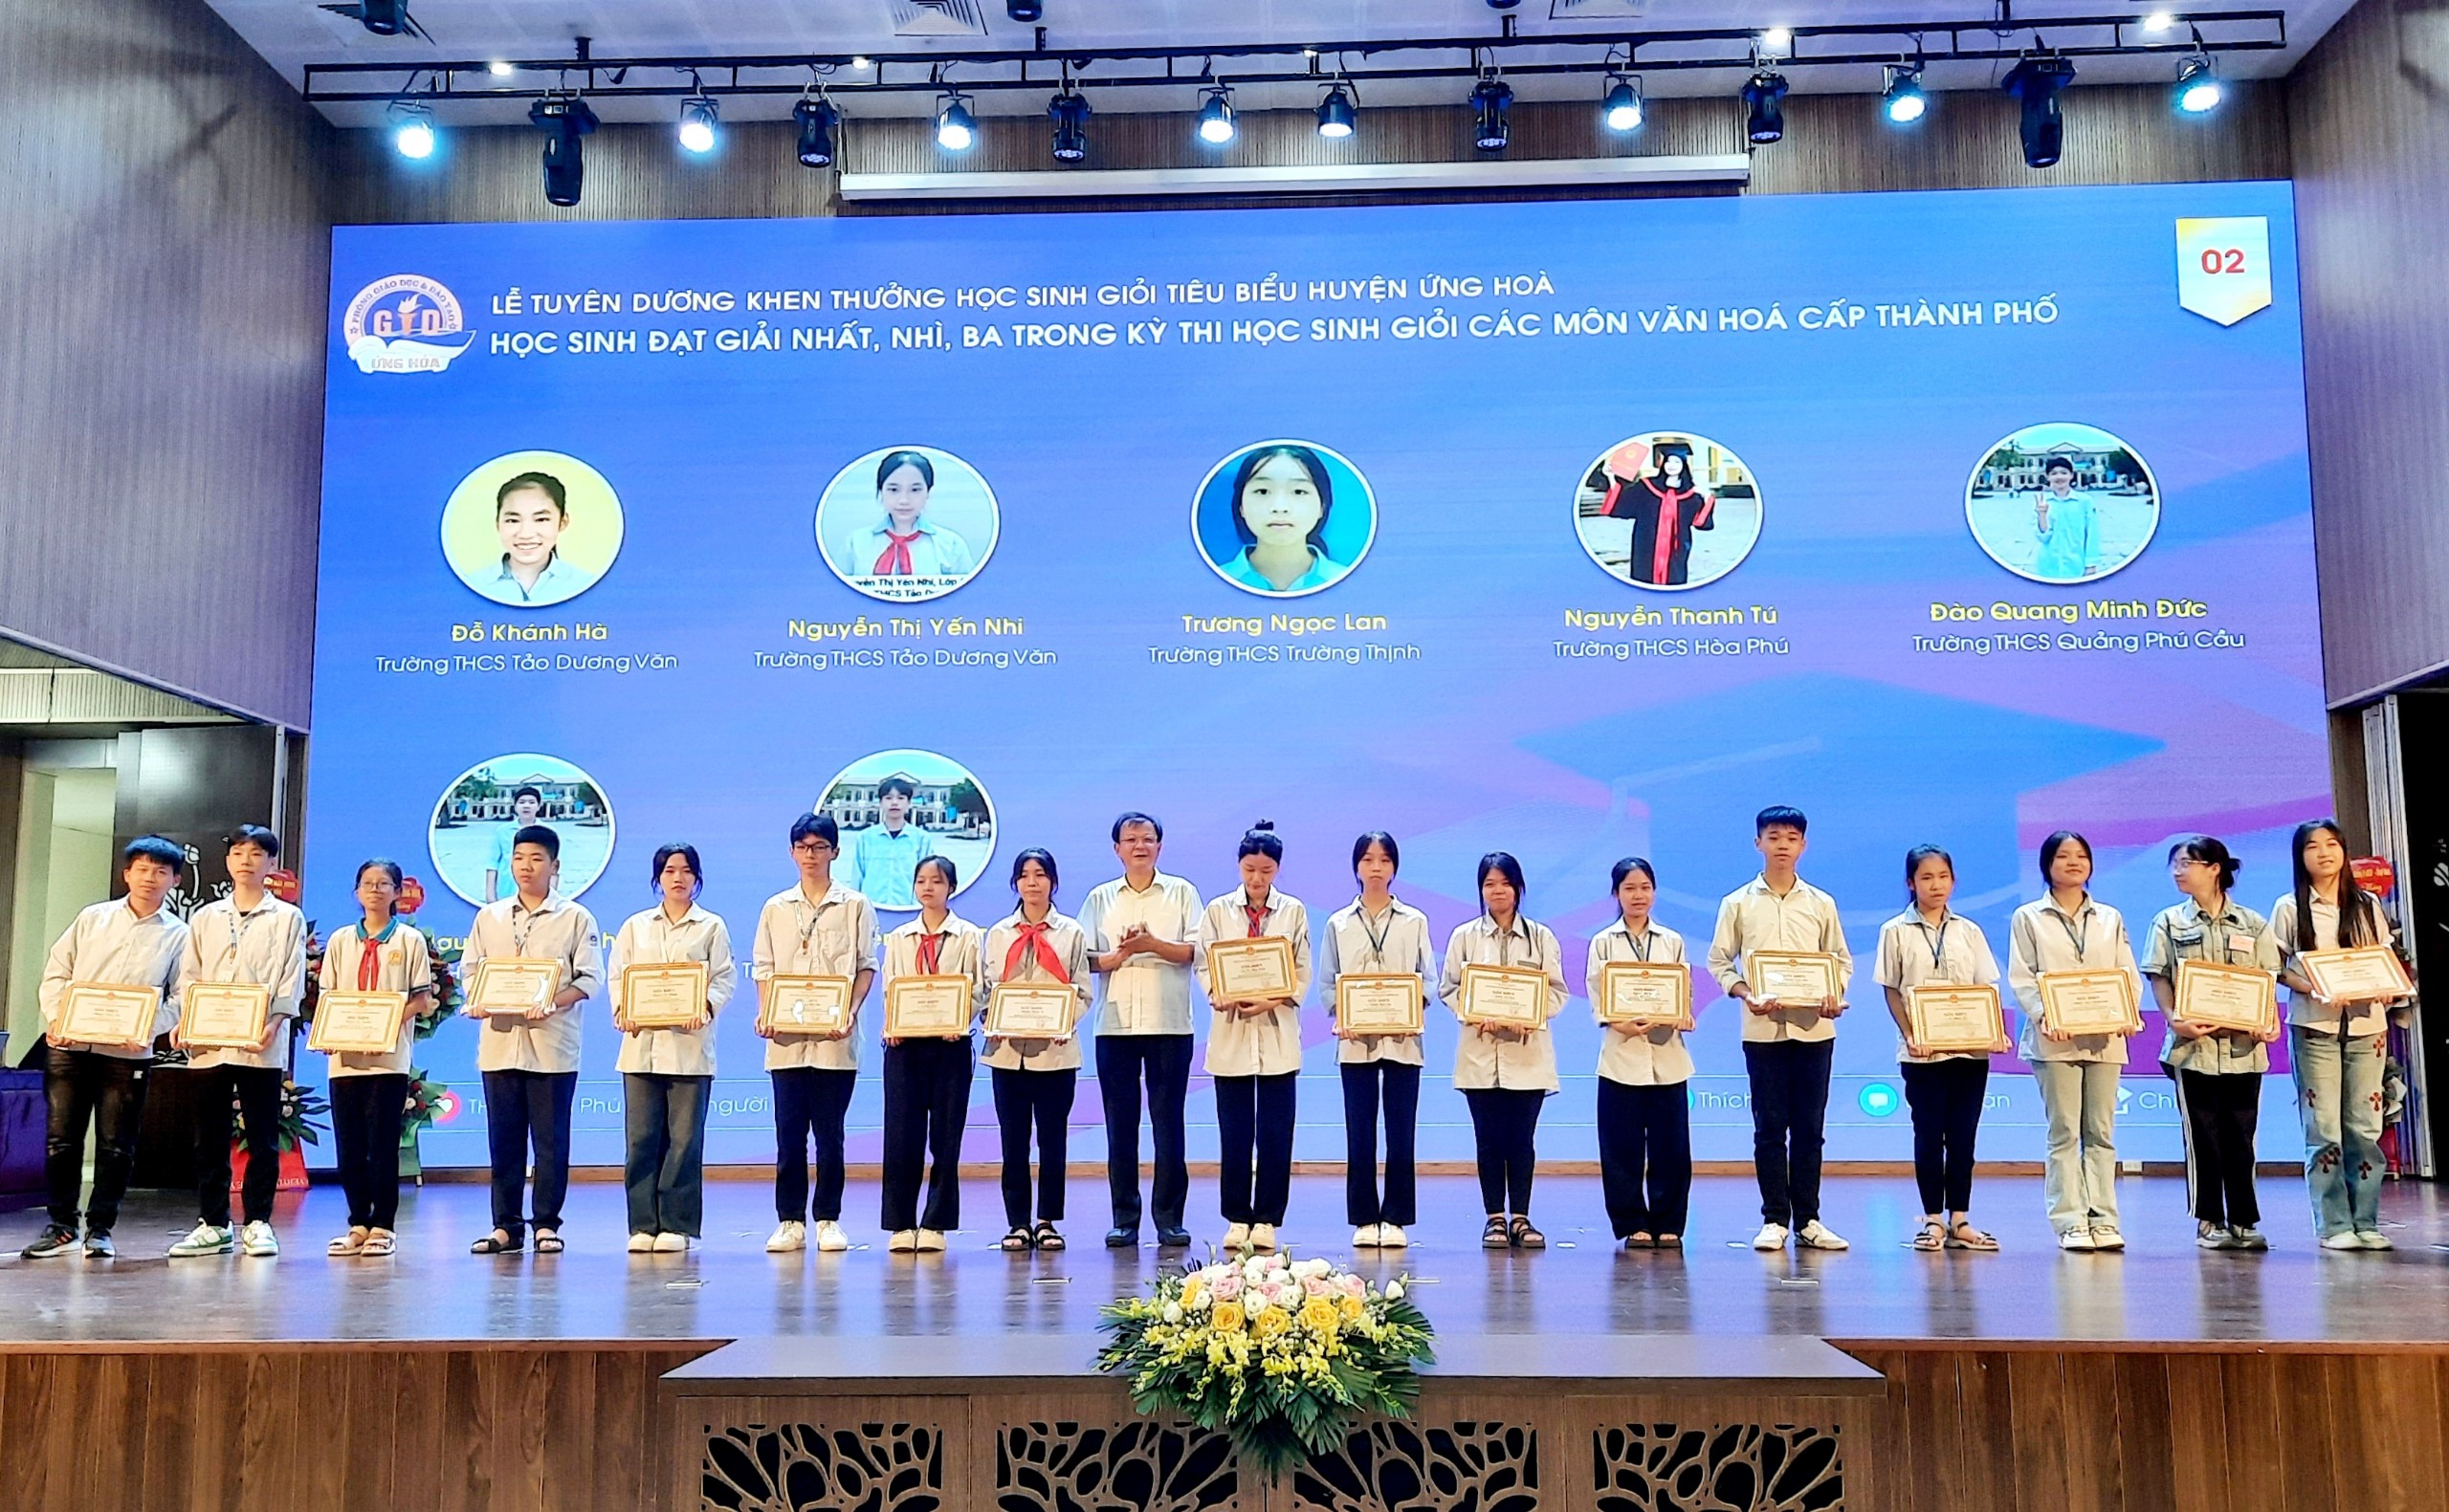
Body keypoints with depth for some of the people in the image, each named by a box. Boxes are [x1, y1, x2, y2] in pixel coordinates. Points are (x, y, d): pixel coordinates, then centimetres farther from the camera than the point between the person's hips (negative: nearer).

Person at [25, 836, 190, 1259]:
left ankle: (100, 1228, 12)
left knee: (116, 1145, 1)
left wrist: (149, 1027, -17)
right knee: (60, 1138, 4)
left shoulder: (178, 935, 5)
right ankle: (61, 1225, 15)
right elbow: (56, 973, 8)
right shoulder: (92, 918, 9)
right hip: (69, 1046, 1)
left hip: (128, 1053, -1)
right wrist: (56, 1018, -8)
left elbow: (182, 997, 1)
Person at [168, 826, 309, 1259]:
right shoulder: (205, 918, 16)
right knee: (210, 1137, 6)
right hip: (207, 1044, 3)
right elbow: (188, 976, 12)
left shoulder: (287, 918, 7)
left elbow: (292, 980, 0)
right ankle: (213, 1224, 13)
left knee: (262, 1137, 0)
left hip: (262, 1046, -3)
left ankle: (257, 1223, 7)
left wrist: (275, 1022, -15)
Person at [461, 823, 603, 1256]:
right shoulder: (489, 917, 14)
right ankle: (506, 1226, 13)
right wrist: (476, 1002, -7)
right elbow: (471, 968, 13)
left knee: (551, 1139, 0)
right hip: (499, 1040, 3)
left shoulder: (576, 919, 3)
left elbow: (590, 977, -2)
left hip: (552, 1045, -3)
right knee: (503, 1138, 5)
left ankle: (546, 1225, 9)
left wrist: (554, 1003, -18)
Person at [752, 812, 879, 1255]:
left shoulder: (855, 906, 5)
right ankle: (790, 1221, 10)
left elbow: (866, 967, 2)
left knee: (830, 1134, 2)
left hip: (835, 1039, -2)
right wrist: (765, 1014, -6)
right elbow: (763, 968, 11)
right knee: (788, 1134, 2)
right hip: (786, 1039, 2)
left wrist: (850, 1013, -12)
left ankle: (828, 1220, 10)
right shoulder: (775, 909, 11)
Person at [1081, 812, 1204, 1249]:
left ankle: (1169, 1217, 6)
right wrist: (1115, 958, -12)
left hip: (1169, 1024, -2)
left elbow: (1198, 951, -3)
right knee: (1120, 1123, 4)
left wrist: (1151, 944, -15)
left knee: (1168, 1122, 0)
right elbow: (1083, 958, 7)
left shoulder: (1181, 893, 7)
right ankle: (1124, 1219, 10)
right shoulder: (1101, 898, 12)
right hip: (1115, 1024, 2)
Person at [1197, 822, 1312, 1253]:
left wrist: (1272, 1001, -14)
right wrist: (1223, 998, -17)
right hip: (1231, 1034, 0)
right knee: (1234, 1133, 2)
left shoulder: (1293, 911, 6)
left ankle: (1266, 1220, 9)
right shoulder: (1218, 910, 6)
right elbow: (1204, 965, 2)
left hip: (1278, 1032, 0)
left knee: (1276, 1133, 0)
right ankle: (1237, 1218, 12)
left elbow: (1302, 973, 3)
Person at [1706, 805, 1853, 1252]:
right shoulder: (1738, 903, 4)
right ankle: (1774, 1220, 9)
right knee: (1769, 1127, 2)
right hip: (1763, 1028, -1)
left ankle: (1807, 1219, 12)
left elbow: (1842, 960, 11)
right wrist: (1745, 994, -13)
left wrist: (1835, 995, -9)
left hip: (1814, 1027, 1)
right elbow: (1719, 961, 4)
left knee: (1810, 1128, 5)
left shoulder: (1821, 904, 8)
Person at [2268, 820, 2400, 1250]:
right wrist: (2311, 988, -15)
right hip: (2314, 1026, -2)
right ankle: (2334, 1225, 0)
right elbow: (2275, 968, 2)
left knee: (2364, 1126, 0)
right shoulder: (2290, 908, 4)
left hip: (2366, 1024, 2)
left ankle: (2366, 1222, 7)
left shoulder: (2367, 905, 13)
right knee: (2324, 1126, -5)